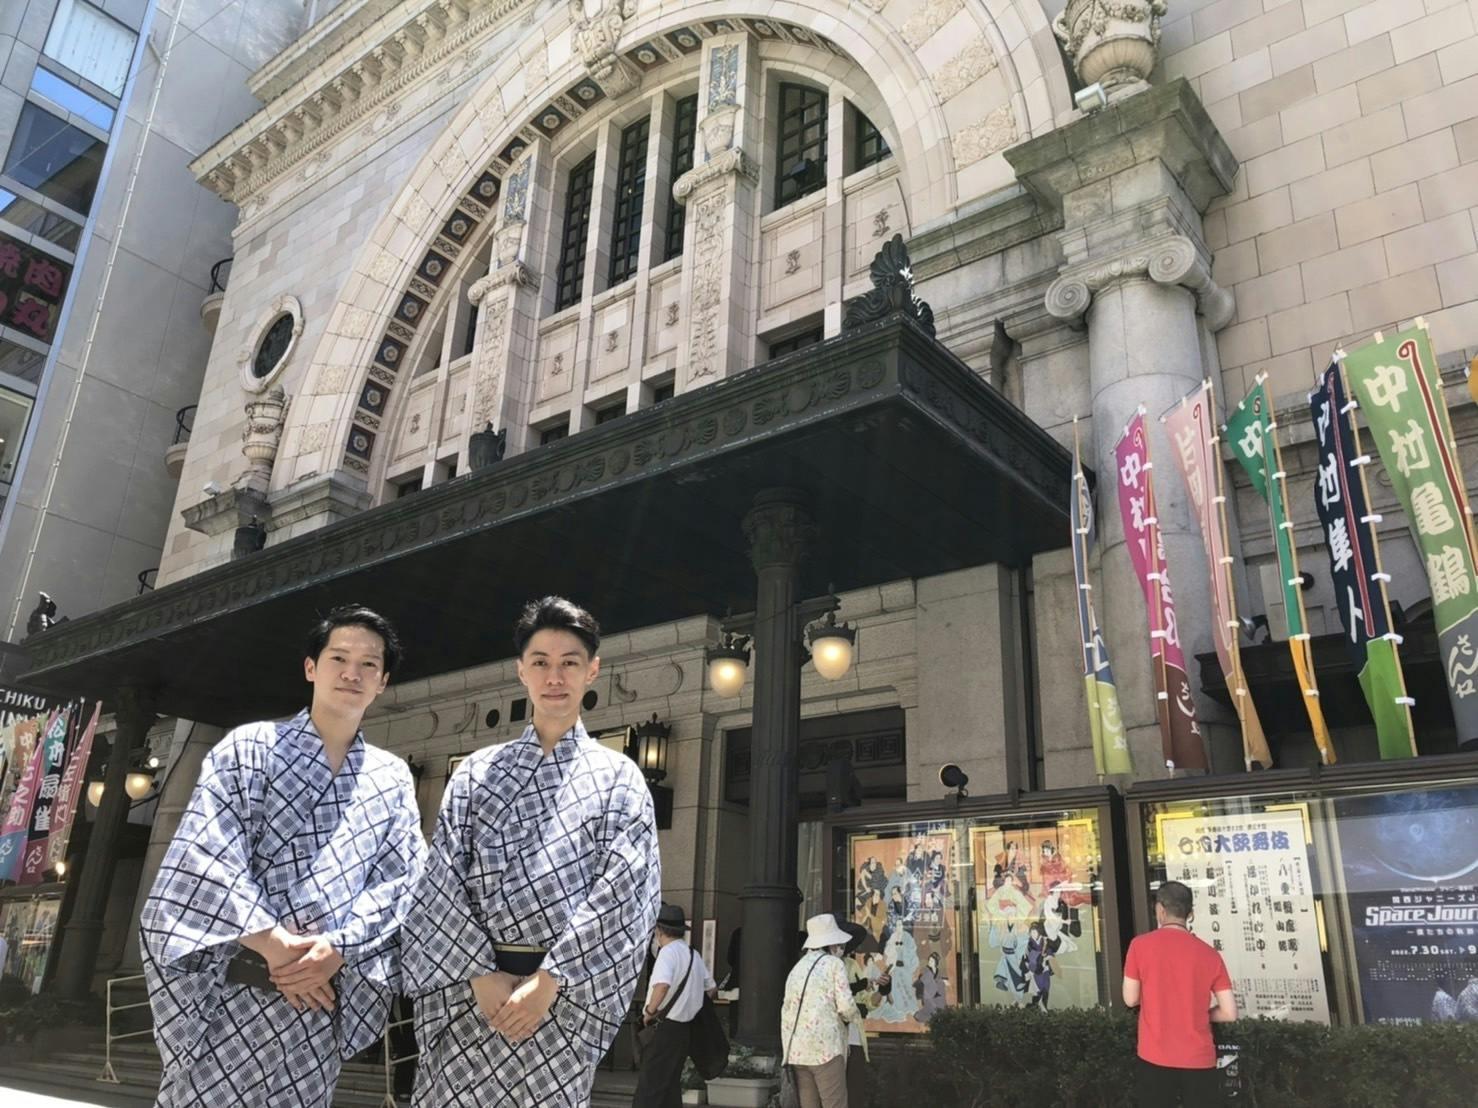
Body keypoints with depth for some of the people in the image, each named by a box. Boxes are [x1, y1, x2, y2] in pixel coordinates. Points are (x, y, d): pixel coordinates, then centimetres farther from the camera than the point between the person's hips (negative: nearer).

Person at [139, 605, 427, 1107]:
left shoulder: (393, 777, 9)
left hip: (320, 995, 3)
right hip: (233, 989, -3)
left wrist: (337, 948, -14)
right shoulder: (248, 749, -1)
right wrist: (275, 946, -16)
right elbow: (205, 862, -10)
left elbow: (403, 879, 1)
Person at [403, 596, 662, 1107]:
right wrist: (482, 974, -10)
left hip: (567, 991, -1)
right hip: (468, 985, 2)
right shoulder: (476, 772, 9)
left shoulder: (618, 776, 4)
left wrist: (548, 981, -12)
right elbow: (442, 881, 2)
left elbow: (620, 890, -5)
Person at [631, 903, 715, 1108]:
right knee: (670, 1084, 17)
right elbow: (712, 988, 20)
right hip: (685, 1028, 8)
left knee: (649, 1089, -6)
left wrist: (650, 1011, -19)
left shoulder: (668, 952, -15)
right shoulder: (694, 954, 11)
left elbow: (662, 985, -33)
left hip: (665, 1028, -8)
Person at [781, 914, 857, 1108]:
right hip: (825, 1047, -6)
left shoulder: (797, 967, 17)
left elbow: (786, 1010, 16)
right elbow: (846, 1005, -10)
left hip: (797, 1050, 7)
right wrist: (852, 1016, 11)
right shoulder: (833, 963, -2)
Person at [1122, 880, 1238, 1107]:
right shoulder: (1209, 954, -2)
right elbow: (1229, 1013, -3)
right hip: (1199, 1060, 1)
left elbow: (1131, 999, -2)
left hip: (1155, 1058, -1)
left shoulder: (1140, 944, -7)